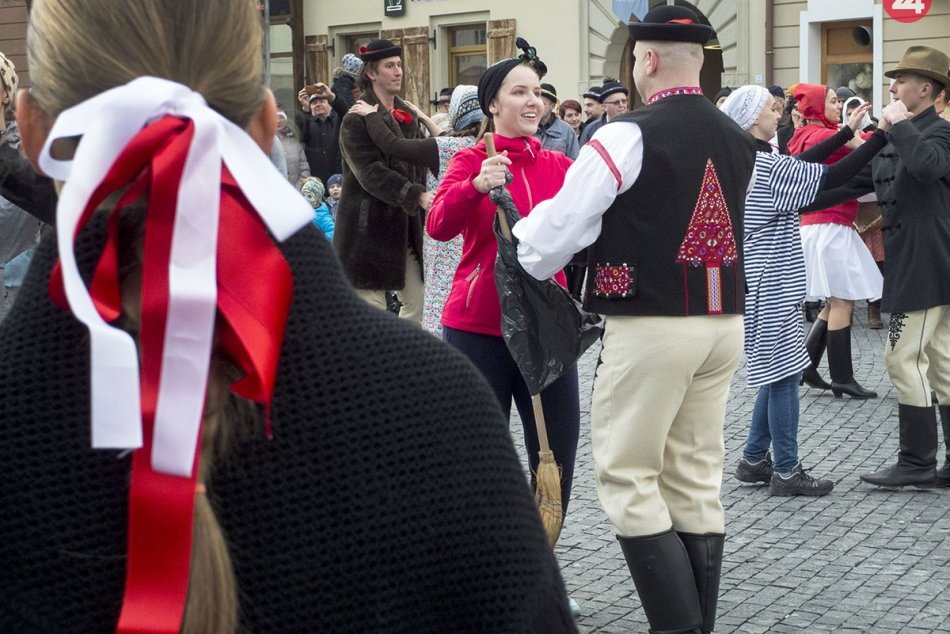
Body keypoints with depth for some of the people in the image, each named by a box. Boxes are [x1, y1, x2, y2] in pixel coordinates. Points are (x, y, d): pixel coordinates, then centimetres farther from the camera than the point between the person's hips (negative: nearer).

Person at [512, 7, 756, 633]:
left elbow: (559, 229, -10)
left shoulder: (628, 136, -12)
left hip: (650, 327, -7)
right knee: (696, 480, 12)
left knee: (629, 477, 1)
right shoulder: (738, 140, 10)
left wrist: (522, 263, 12)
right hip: (725, 322, 7)